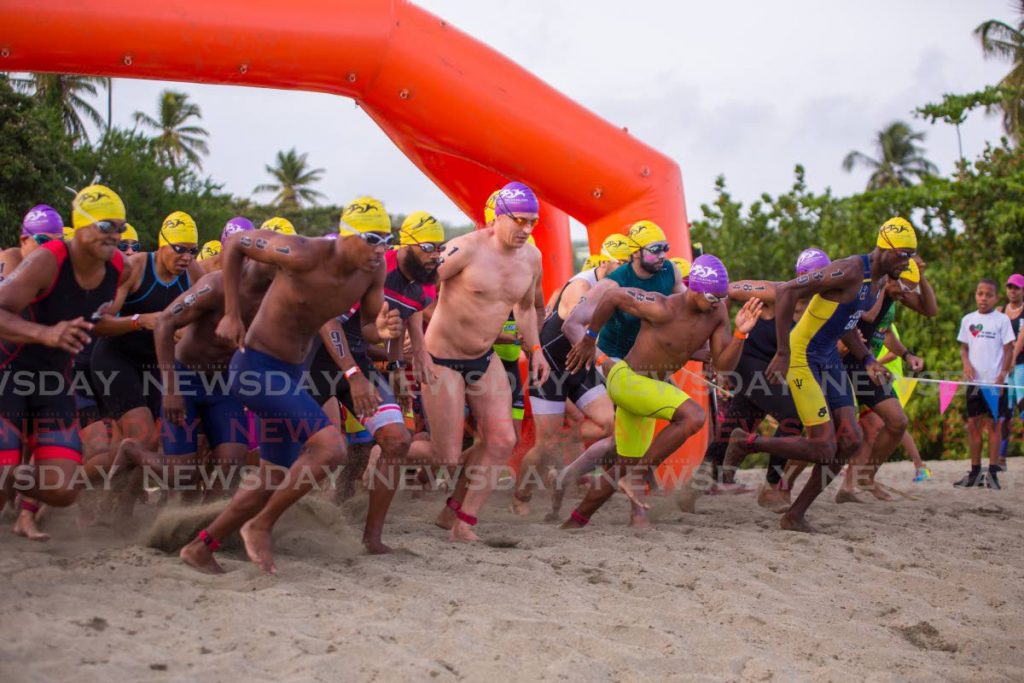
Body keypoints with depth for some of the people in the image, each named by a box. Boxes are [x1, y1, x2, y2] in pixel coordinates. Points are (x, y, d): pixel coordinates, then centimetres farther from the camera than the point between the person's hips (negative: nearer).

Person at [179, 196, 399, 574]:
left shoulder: (373, 270, -6)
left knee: (276, 476, 16)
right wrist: (231, 314, -12)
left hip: (291, 372, 9)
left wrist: (385, 329, -22)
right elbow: (234, 243, -12)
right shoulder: (304, 255, -24)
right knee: (331, 446, -23)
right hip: (257, 368, -9)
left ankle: (201, 547, 30)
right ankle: (261, 526, -6)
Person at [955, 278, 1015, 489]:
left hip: (995, 382, -4)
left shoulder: (1002, 320, -2)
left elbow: (1008, 350, -3)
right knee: (973, 425, 5)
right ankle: (975, 472, 13)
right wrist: (966, 364, -7)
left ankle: (993, 472, 2)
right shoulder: (968, 320, 9)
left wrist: (1002, 376, -11)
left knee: (993, 424, -2)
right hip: (975, 381, 4)